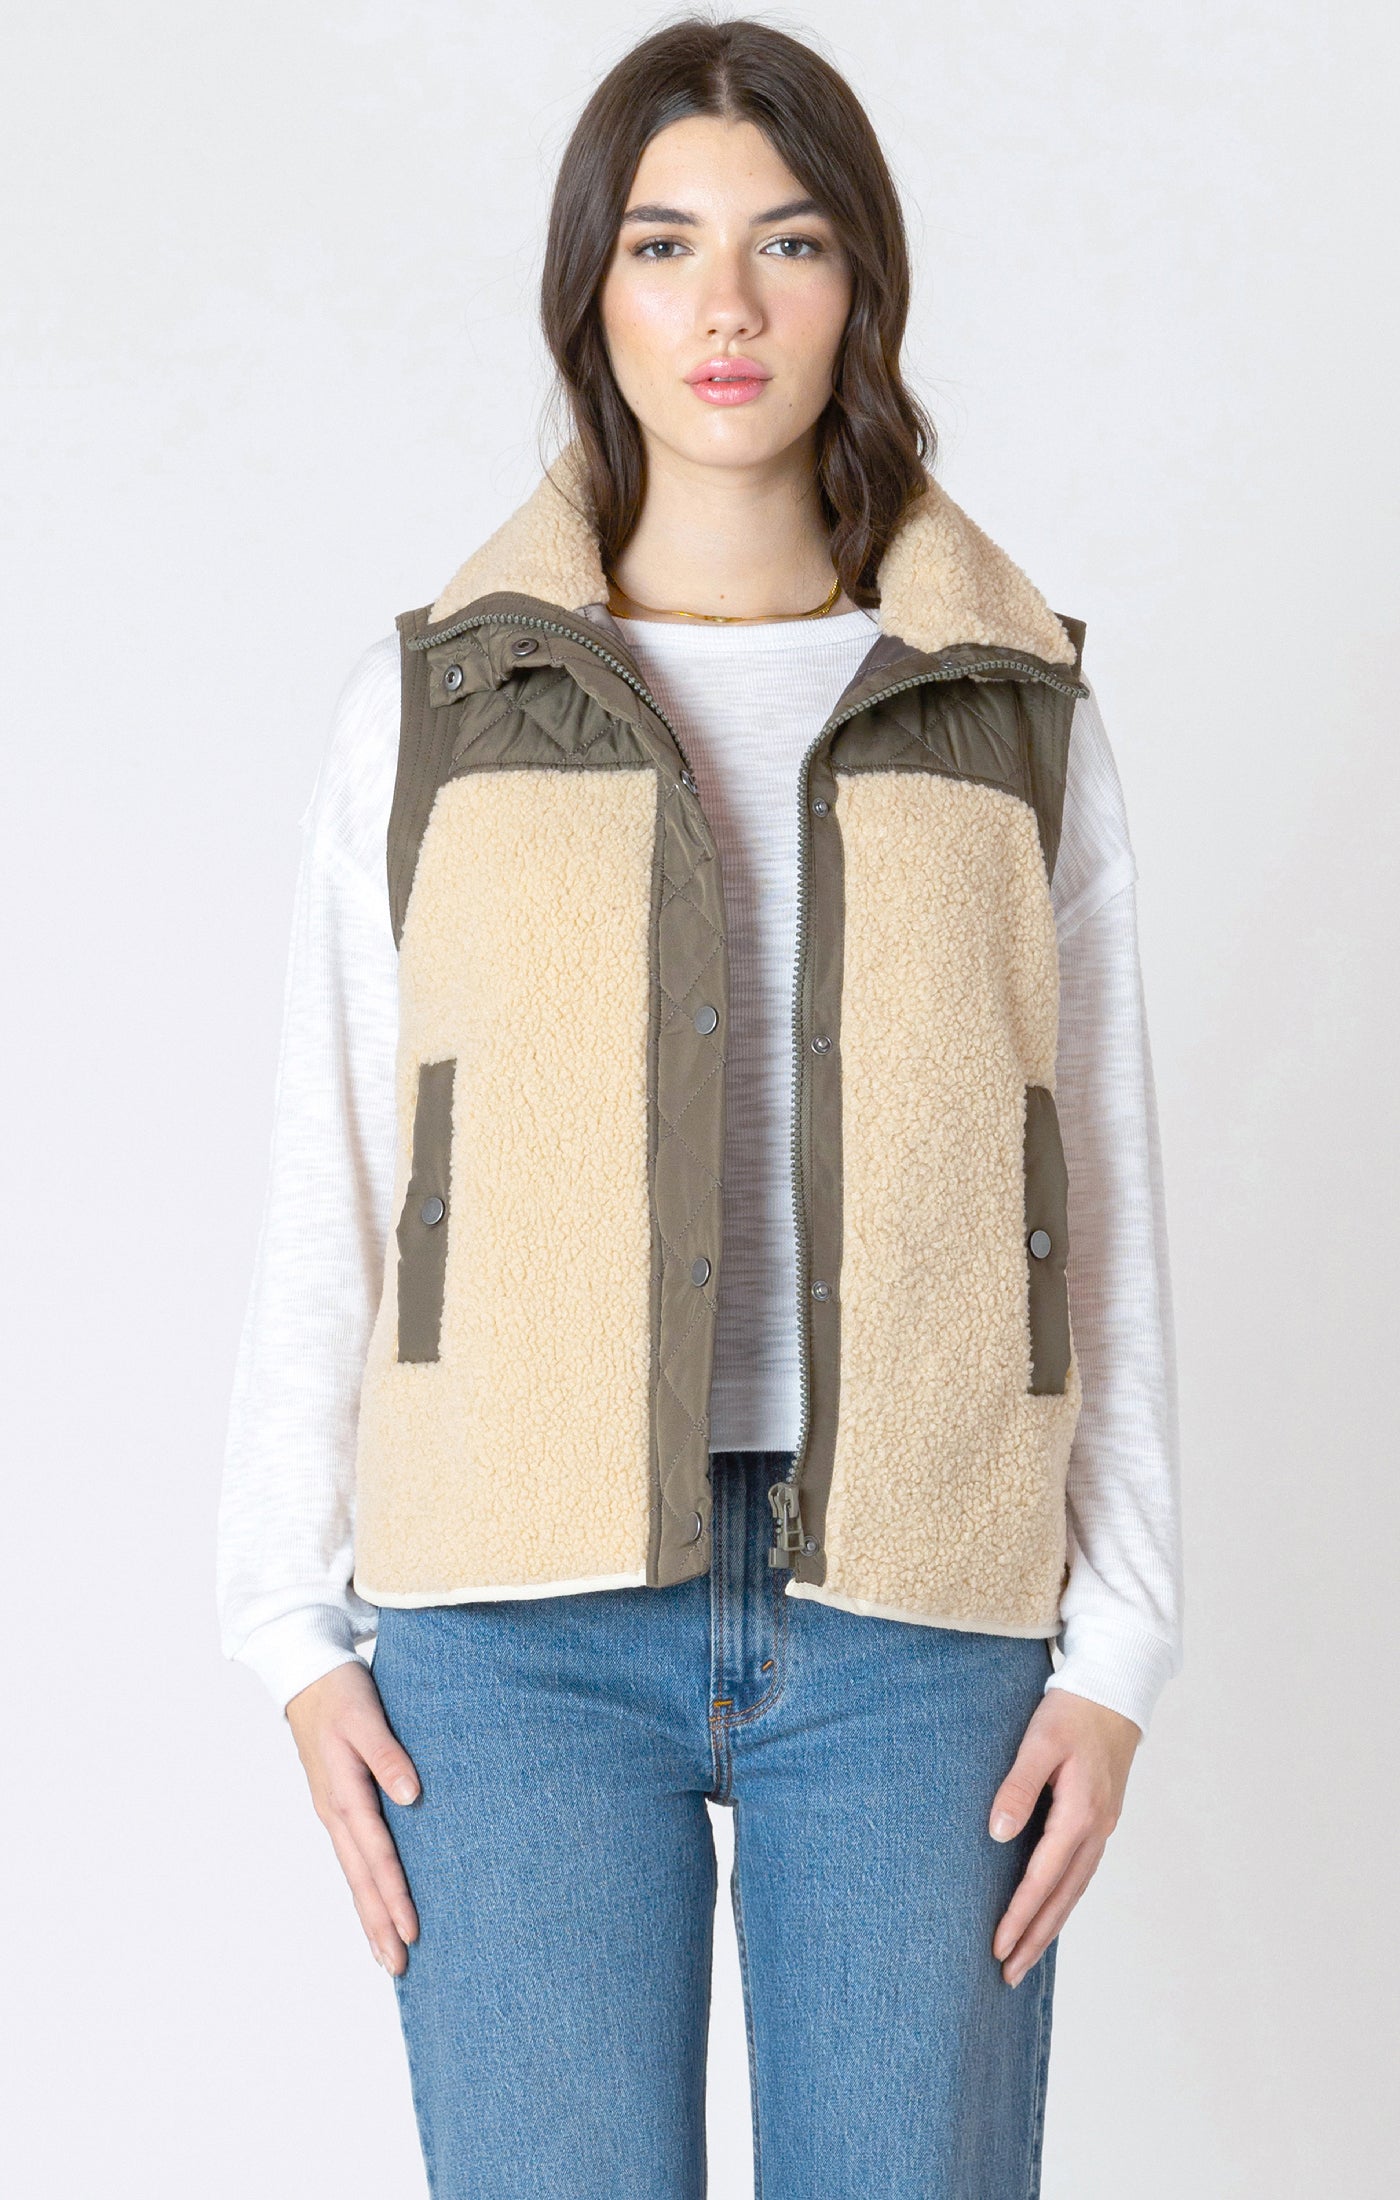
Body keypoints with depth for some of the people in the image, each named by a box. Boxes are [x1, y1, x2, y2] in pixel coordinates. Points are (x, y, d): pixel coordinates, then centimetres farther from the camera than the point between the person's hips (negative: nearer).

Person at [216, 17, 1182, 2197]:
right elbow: (327, 1192, 7)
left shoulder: (1016, 709, 8)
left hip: (912, 1616, 1)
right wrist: (298, 1629, 2)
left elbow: (1107, 1202, 7)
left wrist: (1116, 1649, 1)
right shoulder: (433, 705, 7)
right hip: (524, 1617, 0)